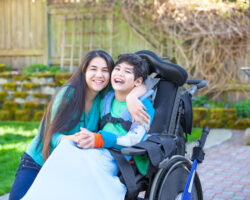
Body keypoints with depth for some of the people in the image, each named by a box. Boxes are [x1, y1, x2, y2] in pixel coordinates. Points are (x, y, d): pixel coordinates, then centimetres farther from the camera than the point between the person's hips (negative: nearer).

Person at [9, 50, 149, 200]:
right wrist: (70, 139, -39)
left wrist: (131, 97, -28)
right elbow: (53, 135, -15)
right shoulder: (69, 93, -14)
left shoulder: (105, 97, -1)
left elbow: (141, 87, -3)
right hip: (37, 163, -3)